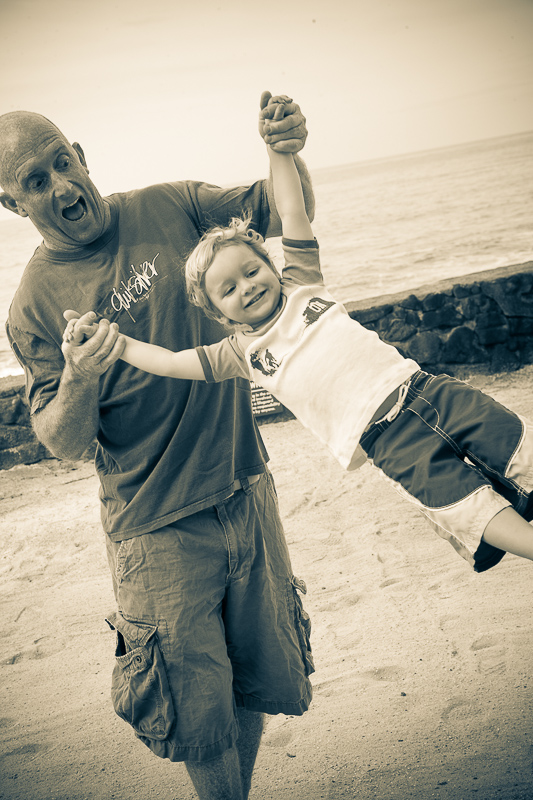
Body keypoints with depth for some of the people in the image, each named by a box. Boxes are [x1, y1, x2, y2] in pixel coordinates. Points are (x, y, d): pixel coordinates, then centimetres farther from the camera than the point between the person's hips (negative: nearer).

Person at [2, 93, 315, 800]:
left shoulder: (170, 208, 1)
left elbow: (282, 212, 5)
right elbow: (63, 442, -6)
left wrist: (287, 154, -16)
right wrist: (77, 383, -27)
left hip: (247, 492, 3)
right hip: (158, 529, -3)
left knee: (261, 679, 17)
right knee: (202, 714, 7)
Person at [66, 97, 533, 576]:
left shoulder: (301, 284, 13)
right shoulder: (241, 353, 10)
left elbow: (293, 213, 6)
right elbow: (167, 361, 8)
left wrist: (279, 146, -1)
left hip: (422, 388, 3)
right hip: (383, 438, -2)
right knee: (468, 508, -17)